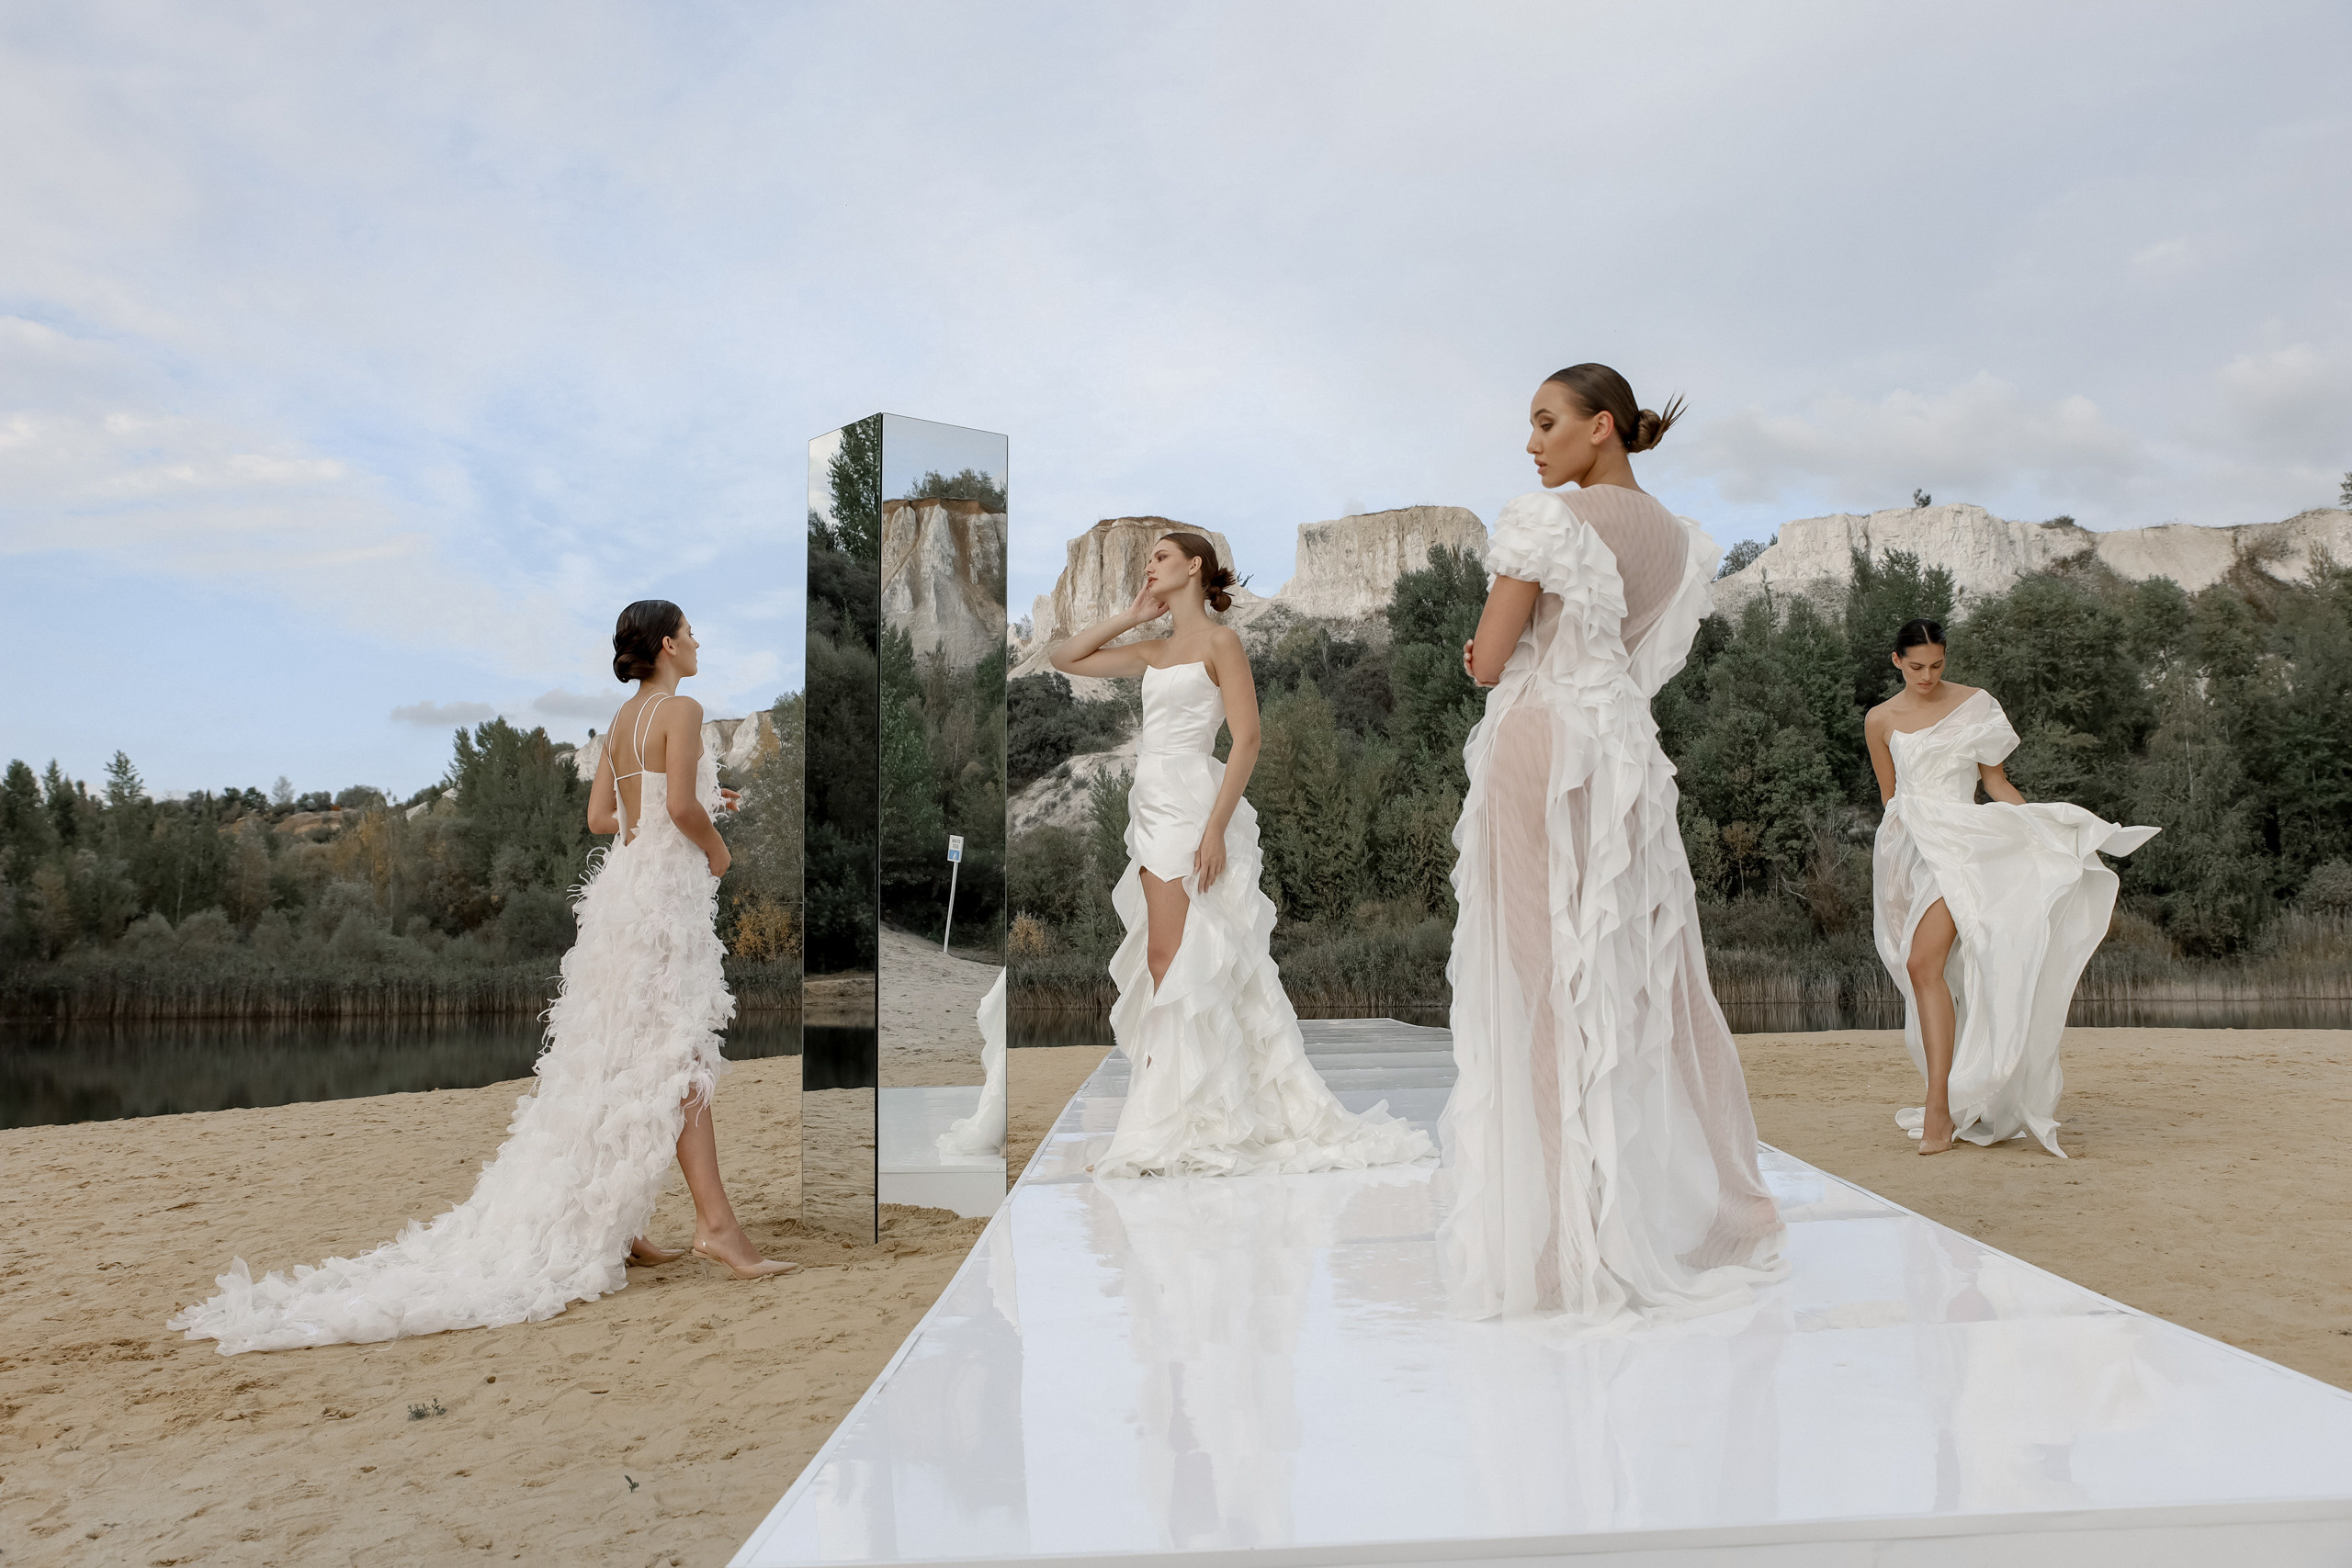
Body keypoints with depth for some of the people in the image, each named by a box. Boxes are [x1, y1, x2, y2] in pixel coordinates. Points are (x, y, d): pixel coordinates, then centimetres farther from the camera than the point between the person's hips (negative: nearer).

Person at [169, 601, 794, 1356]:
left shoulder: (624, 717, 15)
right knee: (679, 1058, -9)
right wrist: (714, 845, -3)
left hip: (624, 877, 8)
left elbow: (601, 815, 16)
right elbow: (682, 807, -22)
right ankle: (716, 1225, -8)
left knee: (619, 1063, 11)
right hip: (667, 882, -8)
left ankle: (605, 1228, 16)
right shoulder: (681, 709, -11)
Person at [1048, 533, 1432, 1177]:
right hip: (1152, 805, 8)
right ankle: (1167, 1108, 11)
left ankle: (1166, 1123, -6)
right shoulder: (1154, 650, 17)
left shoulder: (1219, 642, -4)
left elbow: (1247, 738, -11)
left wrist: (1215, 829, -19)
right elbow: (1066, 658, 24)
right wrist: (1133, 614, 15)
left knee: (1171, 959, -10)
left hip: (1191, 804, -8)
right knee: (1165, 960, 6)